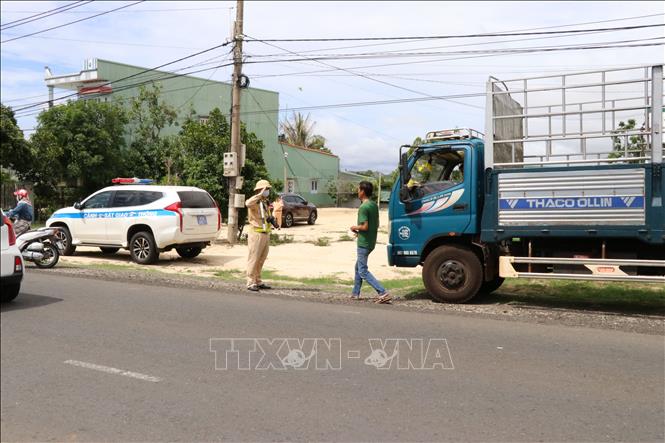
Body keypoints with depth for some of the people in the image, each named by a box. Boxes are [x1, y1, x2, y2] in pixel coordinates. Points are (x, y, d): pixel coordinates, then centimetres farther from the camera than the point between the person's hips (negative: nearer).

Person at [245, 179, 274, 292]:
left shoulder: (265, 203, 18)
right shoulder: (255, 203, -11)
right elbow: (248, 203, -37)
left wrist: (271, 219, 11)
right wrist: (260, 194, -32)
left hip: (266, 234, 9)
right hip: (256, 234, -9)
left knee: (261, 260, 13)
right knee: (253, 259, -4)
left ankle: (258, 281, 21)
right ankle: (251, 283, 0)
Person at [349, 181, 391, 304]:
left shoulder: (363, 207, -19)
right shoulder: (374, 205, 9)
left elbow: (365, 226, -25)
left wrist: (355, 228, -7)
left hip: (364, 243, -9)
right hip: (371, 242, 9)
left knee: (363, 271, -5)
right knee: (358, 267, 21)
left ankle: (383, 293, -13)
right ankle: (355, 293, 28)